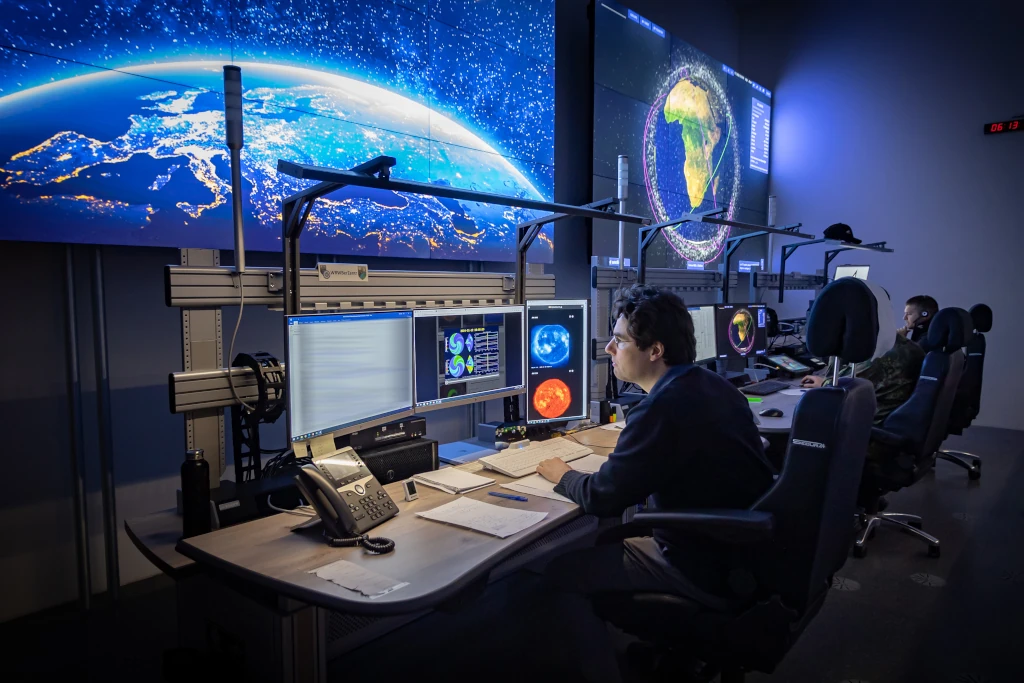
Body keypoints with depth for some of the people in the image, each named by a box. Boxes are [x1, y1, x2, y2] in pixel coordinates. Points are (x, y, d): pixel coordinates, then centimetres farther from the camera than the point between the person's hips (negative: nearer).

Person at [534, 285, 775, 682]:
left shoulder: (661, 409, -26)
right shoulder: (714, 386, 2)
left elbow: (601, 499, -18)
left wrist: (562, 476, 0)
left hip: (709, 572, -9)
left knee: (559, 571, 0)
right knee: (605, 536, 25)